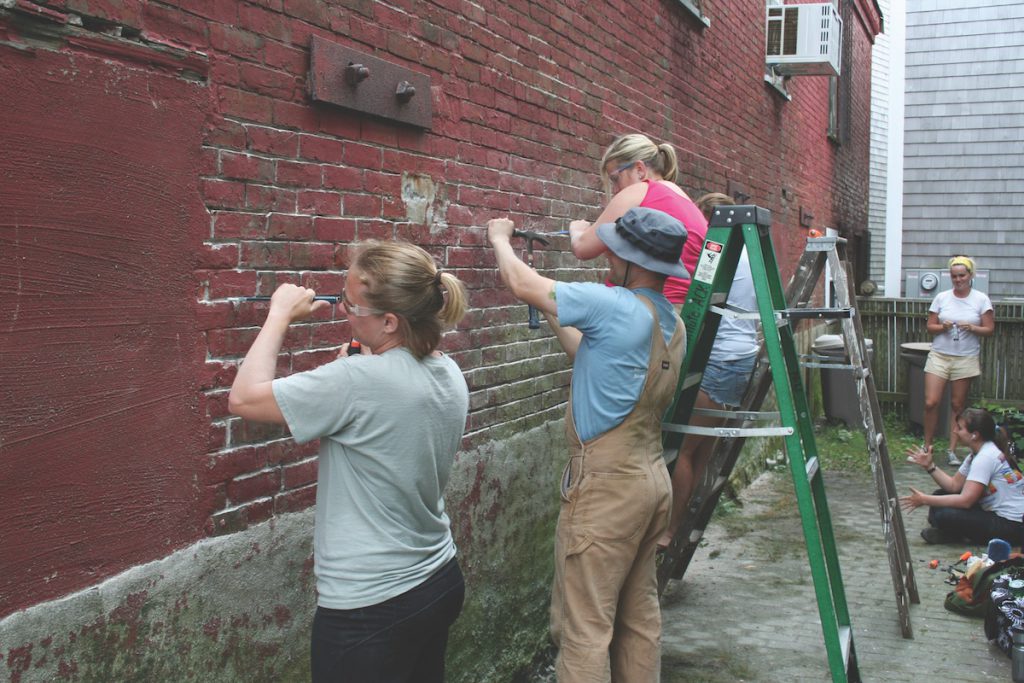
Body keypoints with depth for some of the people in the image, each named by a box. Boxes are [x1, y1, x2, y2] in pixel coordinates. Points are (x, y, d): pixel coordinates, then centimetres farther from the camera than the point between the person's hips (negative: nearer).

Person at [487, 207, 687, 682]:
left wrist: (500, 239, 10)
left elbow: (522, 285, -8)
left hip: (606, 486, -9)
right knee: (640, 616, 17)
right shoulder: (673, 323, 8)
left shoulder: (614, 305, -18)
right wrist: (552, 316, 23)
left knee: (584, 628, -1)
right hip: (652, 481, 9)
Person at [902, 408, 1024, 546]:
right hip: (996, 514, 10)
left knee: (944, 515, -24)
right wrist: (929, 466, -1)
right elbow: (954, 485, 7)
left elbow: (965, 500, -26)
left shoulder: (986, 457, -22)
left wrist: (925, 500, -23)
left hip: (1012, 525, -10)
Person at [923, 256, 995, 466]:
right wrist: (943, 327, -13)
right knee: (931, 402, -7)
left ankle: (952, 451, 11)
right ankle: (927, 446, 9)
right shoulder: (941, 298, 6)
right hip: (939, 356, 1)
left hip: (966, 359, -1)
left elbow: (989, 330, 1)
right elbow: (930, 326, 8)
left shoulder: (981, 299, 2)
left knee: (958, 405, 3)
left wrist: (971, 327, -17)